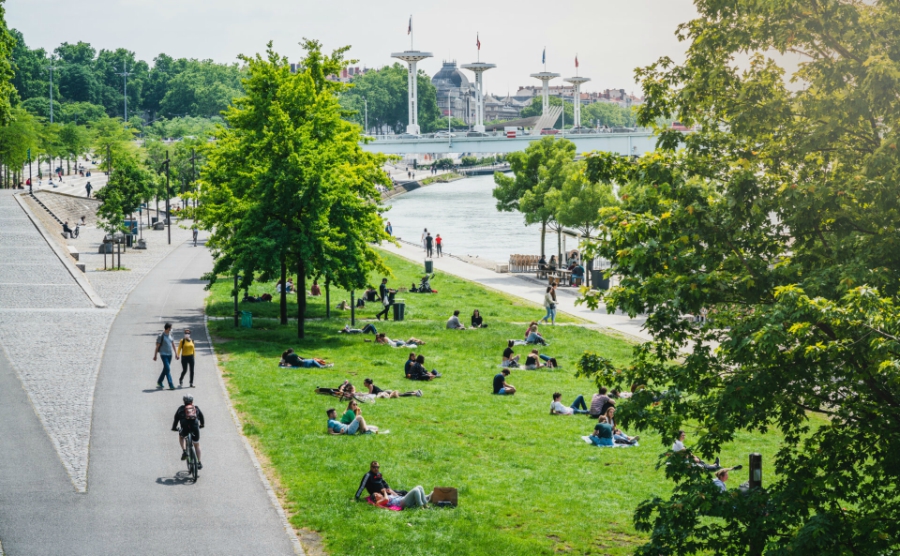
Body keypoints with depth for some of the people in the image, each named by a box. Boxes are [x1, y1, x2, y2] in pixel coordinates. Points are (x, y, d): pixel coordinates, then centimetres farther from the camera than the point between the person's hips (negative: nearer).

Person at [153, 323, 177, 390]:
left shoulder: (170, 335, 10)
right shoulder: (161, 336, -10)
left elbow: (173, 344, 16)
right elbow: (157, 347, -5)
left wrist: (176, 353, 13)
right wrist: (155, 356, -2)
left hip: (170, 354, 7)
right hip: (164, 354, -7)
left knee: (165, 369, 13)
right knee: (168, 369, -12)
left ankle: (159, 382, 28)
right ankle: (171, 385, -15)